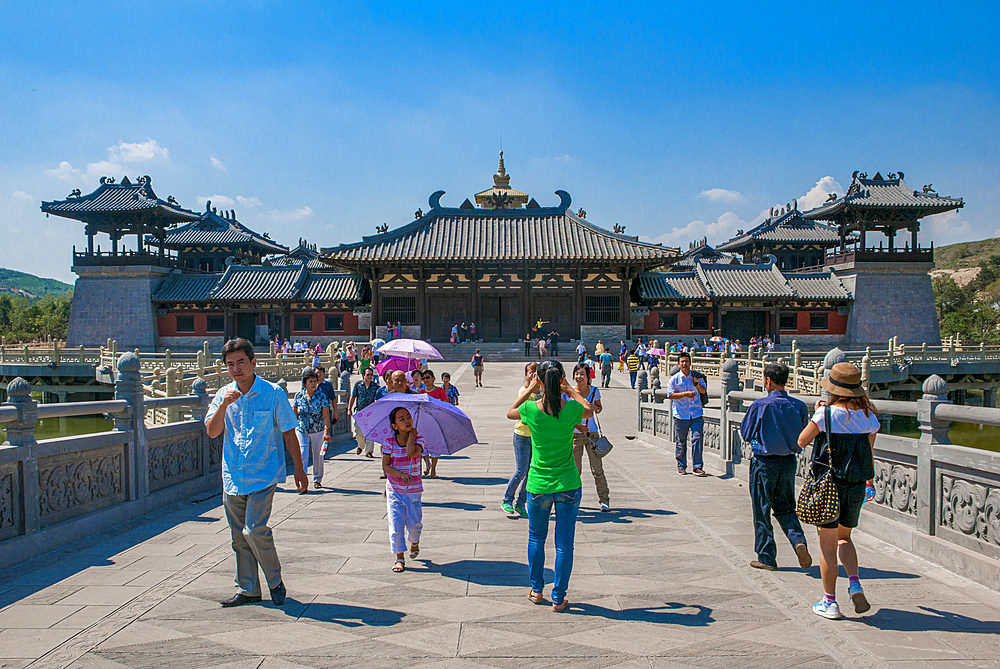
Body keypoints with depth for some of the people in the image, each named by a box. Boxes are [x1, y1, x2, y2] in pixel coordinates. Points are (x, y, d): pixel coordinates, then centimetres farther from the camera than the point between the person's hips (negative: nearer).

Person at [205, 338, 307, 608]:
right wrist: (223, 406, -20)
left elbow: (289, 434, 0)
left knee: (254, 530, -15)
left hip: (263, 474, -5)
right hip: (232, 477, 5)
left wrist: (299, 470, 1)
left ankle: (275, 582, 6)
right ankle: (248, 589, 23)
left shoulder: (273, 393, -5)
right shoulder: (223, 395, 6)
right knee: (239, 536, 10)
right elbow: (212, 432, -3)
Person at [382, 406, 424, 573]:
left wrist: (412, 434, -14)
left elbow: (411, 453, -26)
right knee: (396, 523, -3)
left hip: (413, 490, 0)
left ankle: (414, 542, 38)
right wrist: (400, 474, -21)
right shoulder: (389, 442, -4)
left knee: (414, 523, 5)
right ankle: (399, 558, 10)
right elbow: (385, 466, -6)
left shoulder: (418, 439, -5)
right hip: (394, 490, 0)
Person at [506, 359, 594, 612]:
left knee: (536, 538, 21)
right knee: (564, 544, 9)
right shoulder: (572, 409, -12)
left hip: (538, 486, 1)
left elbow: (510, 412, 12)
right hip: (568, 485, 0)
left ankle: (536, 590, 31)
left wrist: (530, 388, 11)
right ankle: (558, 598, 14)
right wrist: (569, 389, 16)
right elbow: (590, 410, 13)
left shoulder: (531, 409, -12)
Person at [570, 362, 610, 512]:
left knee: (597, 469, -1)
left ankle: (604, 499, 9)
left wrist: (594, 407, -10)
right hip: (575, 434, 0)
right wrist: (577, 426, -16)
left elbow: (599, 409, 13)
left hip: (592, 433, 0)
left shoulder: (594, 391, -1)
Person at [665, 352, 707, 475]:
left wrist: (696, 383, -11)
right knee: (680, 442, 5)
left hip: (696, 414, 1)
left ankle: (697, 466, -2)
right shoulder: (674, 379, 1)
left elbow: (704, 391, 8)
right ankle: (681, 466, 19)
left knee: (697, 439, -8)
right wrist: (684, 394, -14)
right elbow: (670, 395, -3)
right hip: (680, 416, -1)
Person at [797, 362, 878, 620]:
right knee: (844, 538, 24)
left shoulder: (827, 413, -14)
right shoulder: (868, 416, 0)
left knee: (828, 545, 6)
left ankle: (830, 603, 13)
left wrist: (817, 414, 5)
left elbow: (802, 441, -6)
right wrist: (870, 480, 27)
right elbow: (870, 453, 11)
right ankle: (854, 584, 3)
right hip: (857, 486, 5)